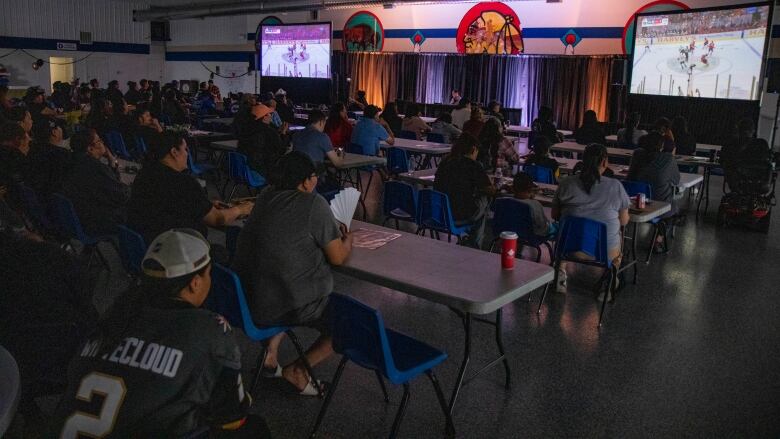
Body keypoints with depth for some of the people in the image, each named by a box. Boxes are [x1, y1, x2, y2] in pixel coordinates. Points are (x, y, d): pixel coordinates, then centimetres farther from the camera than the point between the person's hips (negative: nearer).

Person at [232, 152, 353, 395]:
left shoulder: (266, 196, 5)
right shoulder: (313, 204, -15)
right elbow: (337, 257, -10)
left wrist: (334, 231, 17)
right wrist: (347, 240, 12)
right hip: (288, 307, -7)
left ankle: (270, 353, 27)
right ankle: (297, 369, 7)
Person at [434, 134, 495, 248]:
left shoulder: (445, 161, 7)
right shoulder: (473, 165, -9)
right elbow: (491, 191, -3)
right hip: (460, 218, -6)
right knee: (483, 199, 24)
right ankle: (474, 246, 32)